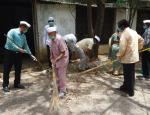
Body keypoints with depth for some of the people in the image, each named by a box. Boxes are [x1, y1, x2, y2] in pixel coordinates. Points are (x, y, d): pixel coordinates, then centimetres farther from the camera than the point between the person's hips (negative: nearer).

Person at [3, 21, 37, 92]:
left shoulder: (23, 36, 8)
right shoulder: (12, 31, -13)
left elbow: (26, 46, 12)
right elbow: (10, 43, -21)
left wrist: (31, 55, 10)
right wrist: (19, 49, -22)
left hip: (18, 54, 6)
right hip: (9, 53, -6)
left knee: (18, 70, 10)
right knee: (7, 70, 2)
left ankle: (17, 83, 25)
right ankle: (5, 85, 14)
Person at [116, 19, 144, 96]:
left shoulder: (124, 33, -17)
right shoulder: (134, 32, 11)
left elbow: (122, 47, -23)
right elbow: (141, 40, 21)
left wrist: (119, 55, -8)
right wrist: (138, 49, 25)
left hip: (127, 58, -9)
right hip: (133, 56, 9)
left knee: (129, 74, 3)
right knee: (129, 73, 19)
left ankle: (130, 91, 14)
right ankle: (125, 87, 33)